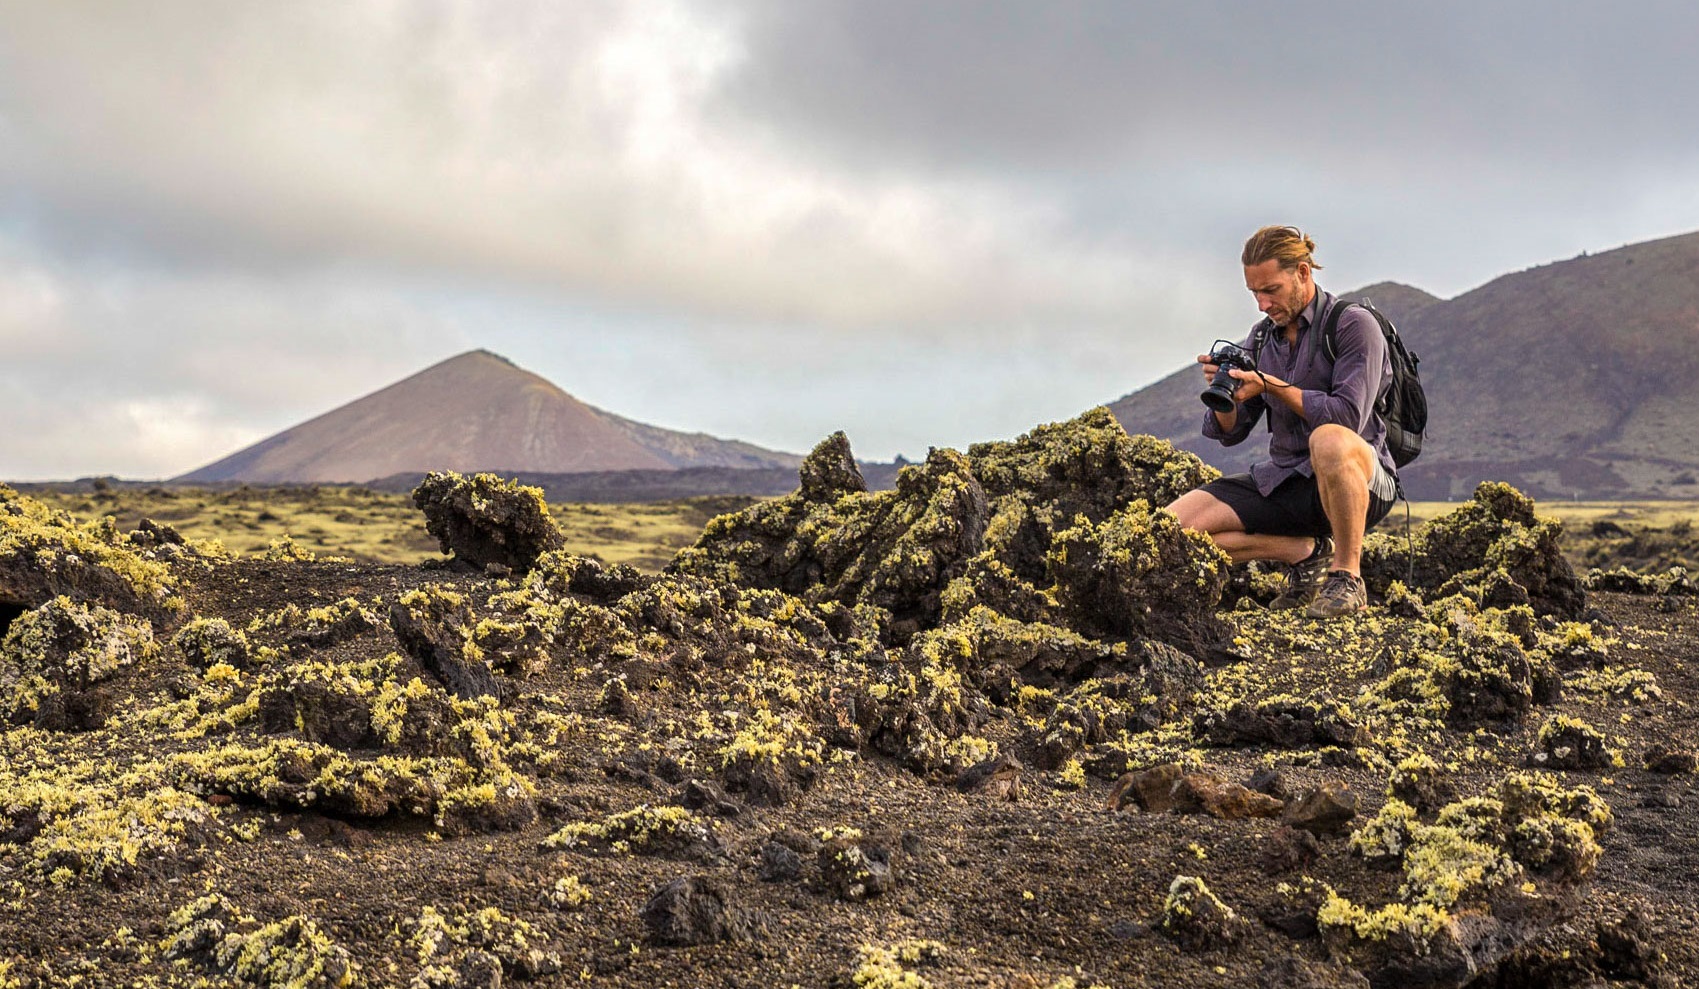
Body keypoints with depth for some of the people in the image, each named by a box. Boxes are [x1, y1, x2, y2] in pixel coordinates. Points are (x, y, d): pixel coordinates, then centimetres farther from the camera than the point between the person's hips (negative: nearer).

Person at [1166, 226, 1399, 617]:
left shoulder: (1353, 324, -7)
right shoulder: (1261, 339, 11)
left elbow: (1348, 416, -20)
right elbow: (1228, 432, 8)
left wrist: (1272, 386, -22)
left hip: (1361, 483, -6)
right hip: (1283, 480, 6)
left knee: (1330, 441, -42)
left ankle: (1348, 578, -22)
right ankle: (1307, 554, -1)